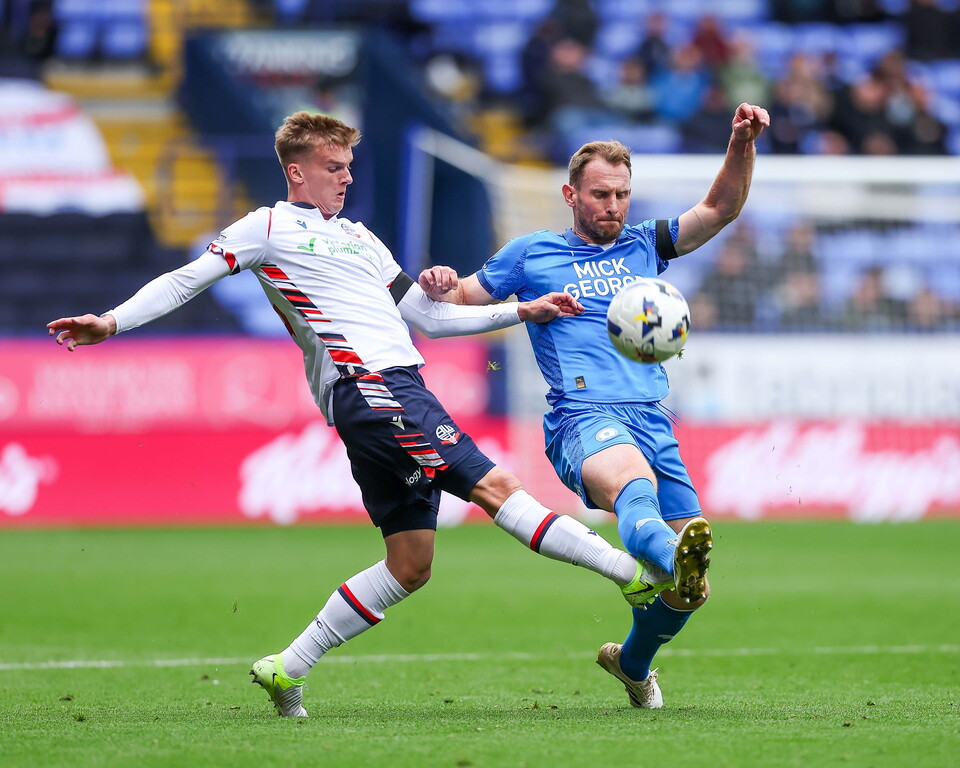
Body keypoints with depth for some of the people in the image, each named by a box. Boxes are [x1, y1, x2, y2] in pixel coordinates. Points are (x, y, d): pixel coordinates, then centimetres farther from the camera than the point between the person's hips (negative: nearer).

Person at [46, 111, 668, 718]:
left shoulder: (358, 238, 28)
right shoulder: (270, 228, 8)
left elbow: (426, 316, 31)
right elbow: (185, 281, 5)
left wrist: (522, 312, 24)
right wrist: (112, 322, -10)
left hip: (398, 390, 9)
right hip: (366, 386, -9)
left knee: (409, 566, 6)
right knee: (493, 486, -16)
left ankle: (287, 670, 11)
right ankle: (630, 570, -23)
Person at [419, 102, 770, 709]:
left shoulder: (644, 246, 22)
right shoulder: (531, 253, 16)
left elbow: (721, 209, 14)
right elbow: (463, 299, 22)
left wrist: (743, 144, -2)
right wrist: (439, 286, -2)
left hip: (653, 421, 4)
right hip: (583, 418, -4)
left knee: (691, 588, -1)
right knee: (631, 481, -41)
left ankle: (632, 662, 28)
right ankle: (678, 558, -75)